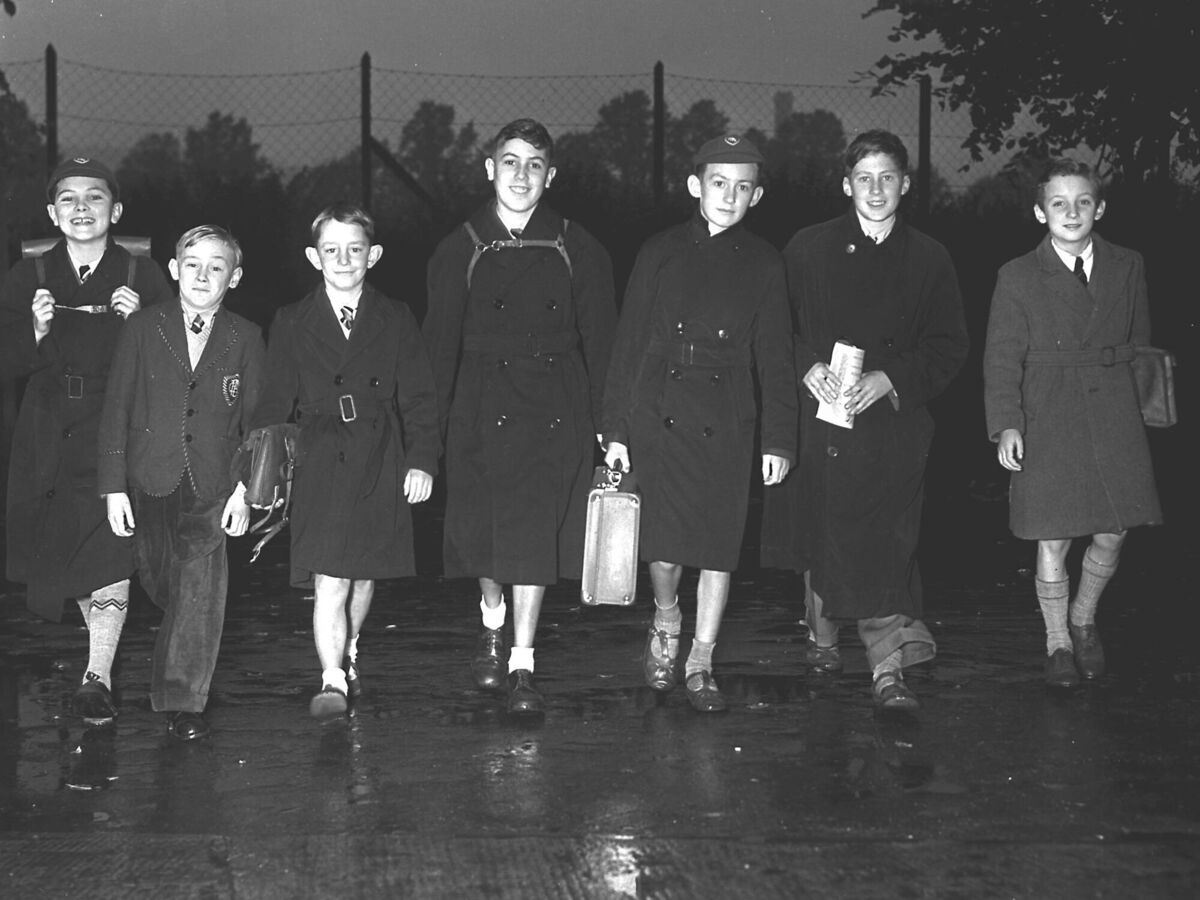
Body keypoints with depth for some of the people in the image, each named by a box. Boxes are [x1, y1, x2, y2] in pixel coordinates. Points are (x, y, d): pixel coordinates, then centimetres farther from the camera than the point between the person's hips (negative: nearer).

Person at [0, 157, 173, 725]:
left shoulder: (144, 279, 1)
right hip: (50, 437, 3)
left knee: (111, 552, -14)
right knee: (62, 547, 9)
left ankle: (97, 675, -13)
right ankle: (104, 645, 32)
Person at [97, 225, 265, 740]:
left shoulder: (246, 339, 1)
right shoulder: (142, 329, 1)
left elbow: (254, 420, 3)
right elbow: (115, 411, 1)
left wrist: (246, 489, -4)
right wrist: (114, 487, -4)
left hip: (212, 486, -1)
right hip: (150, 484, 1)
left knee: (200, 588, -10)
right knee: (160, 582, 11)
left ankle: (183, 702, -3)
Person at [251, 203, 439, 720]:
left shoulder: (395, 320, 5)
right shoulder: (291, 324, 4)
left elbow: (419, 398, 4)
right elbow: (274, 404, 5)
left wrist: (422, 460, -4)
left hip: (381, 469, 2)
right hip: (321, 468, -2)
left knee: (365, 575, 14)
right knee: (329, 583, -12)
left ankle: (347, 654, 37)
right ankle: (332, 682, -11)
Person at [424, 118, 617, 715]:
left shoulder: (578, 251, 3)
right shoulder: (460, 250, 4)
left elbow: (600, 345, 6)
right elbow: (440, 347, 3)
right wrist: (437, 429, -3)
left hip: (555, 416, -1)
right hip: (482, 409, 1)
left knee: (535, 534, -6)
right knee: (483, 529, 6)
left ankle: (522, 664, 1)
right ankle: (492, 624, 36)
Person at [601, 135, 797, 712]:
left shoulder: (762, 264, 6)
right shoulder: (661, 252, 4)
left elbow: (774, 357, 7)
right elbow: (628, 343, 5)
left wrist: (779, 438, 2)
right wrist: (615, 428, 1)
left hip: (725, 422, 1)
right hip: (657, 412, 0)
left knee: (718, 546, 1)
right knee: (662, 545, -5)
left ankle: (701, 663, 15)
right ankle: (666, 621, 26)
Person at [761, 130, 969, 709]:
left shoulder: (929, 260, 7)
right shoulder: (808, 249, 6)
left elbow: (949, 348, 6)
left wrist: (890, 378, -9)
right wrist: (808, 367, -12)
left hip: (891, 418, -1)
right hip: (819, 416, 1)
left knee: (887, 547, -10)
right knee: (821, 534, 9)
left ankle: (888, 667, -11)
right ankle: (822, 634, 30)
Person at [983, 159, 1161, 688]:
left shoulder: (1128, 268, 8)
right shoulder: (1018, 277, 0)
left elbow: (1139, 345, 14)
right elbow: (1002, 359, -3)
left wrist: (1137, 410, 10)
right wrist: (1006, 425, -14)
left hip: (1114, 415, 2)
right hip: (1046, 421, -2)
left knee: (1112, 535, 4)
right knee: (1052, 543, 0)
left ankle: (1084, 619, 31)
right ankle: (1058, 643, 19)